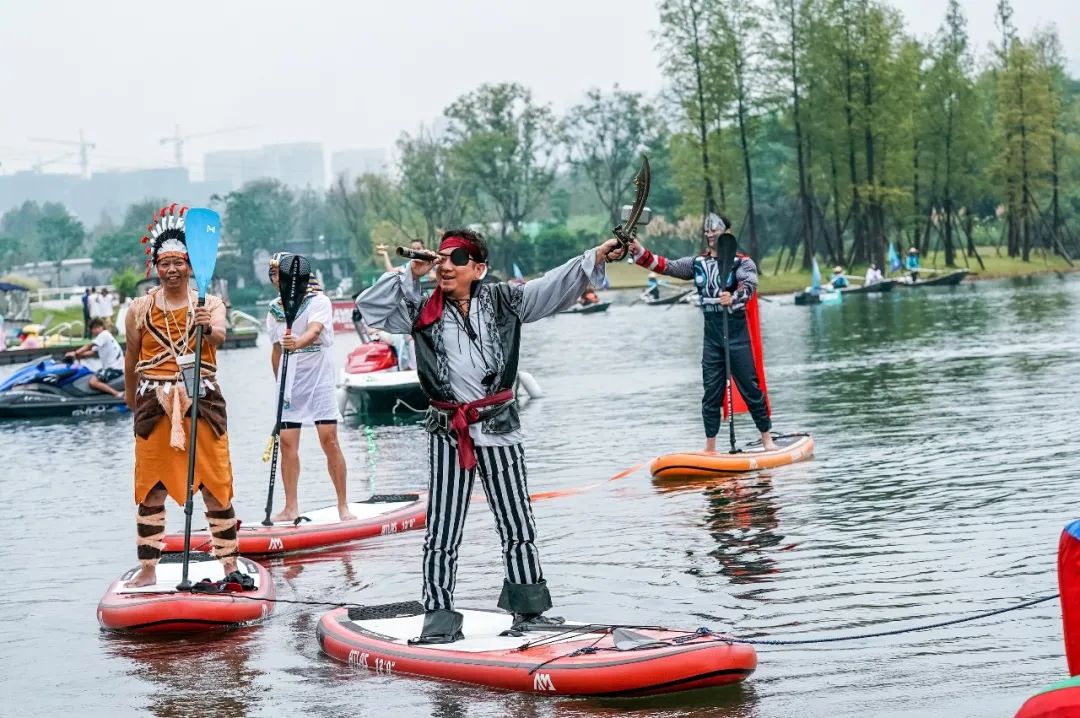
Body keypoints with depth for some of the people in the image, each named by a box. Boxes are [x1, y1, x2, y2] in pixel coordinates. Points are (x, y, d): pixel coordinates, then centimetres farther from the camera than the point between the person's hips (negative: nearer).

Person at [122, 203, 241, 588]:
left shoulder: (210, 304, 2)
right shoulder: (140, 309, 6)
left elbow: (219, 337, -19)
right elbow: (131, 359, 15)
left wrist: (207, 327, -40)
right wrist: (132, 401, 20)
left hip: (203, 401, -1)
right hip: (154, 403, 1)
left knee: (216, 485, 1)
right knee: (151, 489, 4)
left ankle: (230, 565, 8)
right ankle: (148, 568, 12)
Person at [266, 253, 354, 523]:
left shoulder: (319, 301, -7)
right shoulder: (275, 309, 9)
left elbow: (314, 331, -26)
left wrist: (297, 343, -46)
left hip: (319, 379, -5)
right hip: (289, 384, 5)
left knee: (329, 440, -9)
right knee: (287, 441, -2)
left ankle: (343, 506, -4)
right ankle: (291, 508, 3)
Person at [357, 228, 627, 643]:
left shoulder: (503, 302, 1)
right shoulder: (422, 312, 2)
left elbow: (555, 286, -5)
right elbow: (369, 307, 0)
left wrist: (596, 257, -17)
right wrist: (410, 275, -5)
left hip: (498, 425, 1)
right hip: (447, 431, 0)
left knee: (517, 522, 7)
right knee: (442, 527, 0)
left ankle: (528, 609, 18)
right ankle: (440, 617, 5)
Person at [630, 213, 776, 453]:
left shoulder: (742, 262, -4)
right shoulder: (698, 263, 11)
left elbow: (749, 284, -22)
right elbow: (666, 266, 3)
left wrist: (733, 298, -44)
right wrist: (640, 252, -12)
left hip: (737, 335, -4)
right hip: (711, 336, 5)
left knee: (751, 388, -3)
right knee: (711, 393, 5)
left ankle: (767, 439, 8)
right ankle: (710, 448, 8)